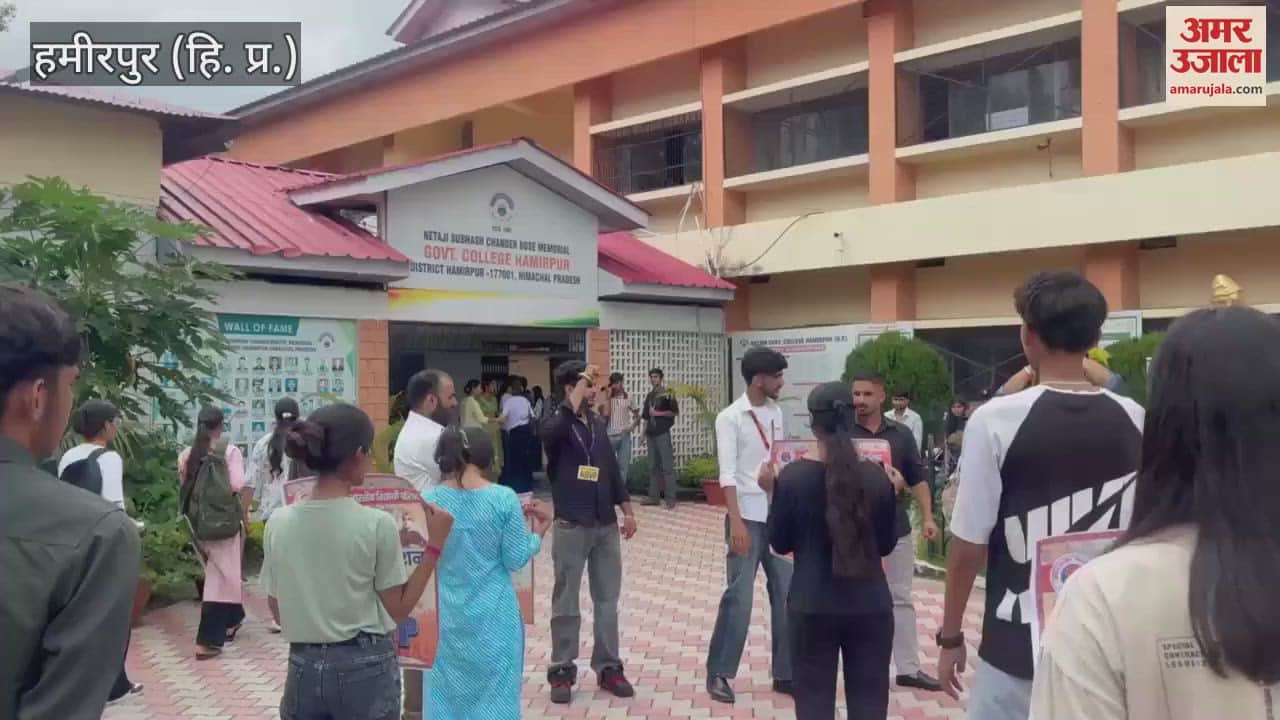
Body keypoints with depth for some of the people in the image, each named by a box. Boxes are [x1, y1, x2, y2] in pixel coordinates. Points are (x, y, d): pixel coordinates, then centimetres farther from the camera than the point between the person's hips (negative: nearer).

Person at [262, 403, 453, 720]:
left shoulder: (278, 523, -3)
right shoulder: (377, 524, -16)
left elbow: (277, 612, 6)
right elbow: (399, 609, -7)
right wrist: (434, 545, -5)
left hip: (304, 667, 4)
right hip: (365, 668, -3)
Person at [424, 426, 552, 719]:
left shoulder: (430, 499, -5)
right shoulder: (504, 498, -11)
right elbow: (515, 559, -8)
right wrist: (540, 529, 6)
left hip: (447, 615, 2)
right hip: (493, 615, -2)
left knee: (448, 693, 15)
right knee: (494, 694, 10)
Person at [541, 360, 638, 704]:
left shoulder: (597, 423, 11)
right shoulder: (556, 422, -7)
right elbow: (555, 431, -33)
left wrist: (627, 510, 12)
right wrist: (579, 389, -28)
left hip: (605, 523, 5)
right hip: (571, 524, -5)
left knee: (607, 599, 10)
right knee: (566, 601, 4)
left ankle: (608, 667, 20)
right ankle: (562, 670, 14)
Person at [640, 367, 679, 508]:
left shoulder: (667, 393, 0)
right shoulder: (650, 395, 18)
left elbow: (675, 412, -6)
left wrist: (658, 413, -12)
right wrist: (644, 432, 15)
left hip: (663, 432, -7)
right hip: (651, 433, 7)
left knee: (667, 466, -9)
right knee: (653, 466, 8)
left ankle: (671, 498, -10)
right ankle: (653, 496, 11)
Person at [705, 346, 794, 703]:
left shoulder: (776, 413, 9)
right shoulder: (730, 417, -9)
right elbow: (728, 475, -14)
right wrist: (736, 522, -20)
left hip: (779, 515, 6)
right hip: (748, 516, -6)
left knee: (787, 593, 8)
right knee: (739, 596, -4)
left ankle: (784, 673, 19)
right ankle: (718, 673, 11)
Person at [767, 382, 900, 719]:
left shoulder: (792, 476, -9)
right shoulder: (876, 476, -5)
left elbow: (780, 543, 0)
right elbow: (887, 544, 4)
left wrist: (772, 493, 10)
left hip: (812, 607, -1)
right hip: (870, 606, 1)